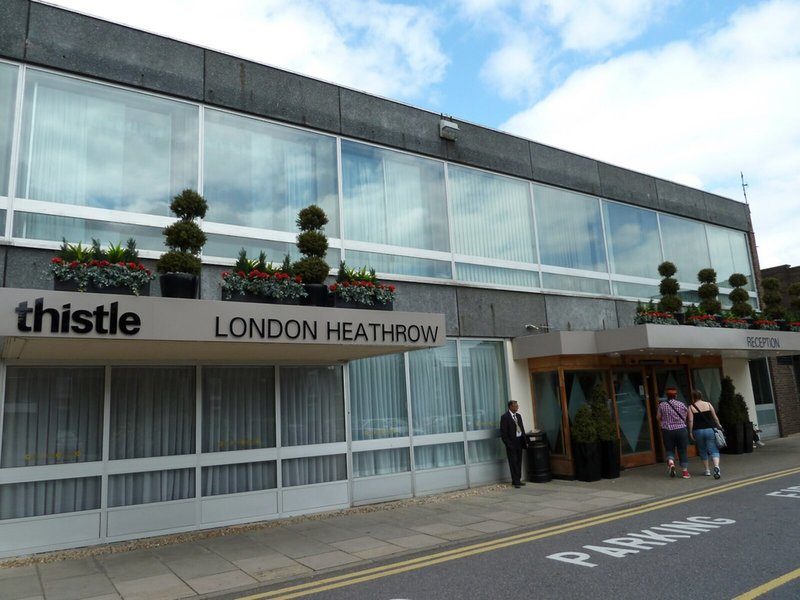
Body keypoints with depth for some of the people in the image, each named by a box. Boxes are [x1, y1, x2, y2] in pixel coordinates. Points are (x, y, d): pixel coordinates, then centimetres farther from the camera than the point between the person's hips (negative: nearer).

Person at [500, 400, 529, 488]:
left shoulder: (518, 416, 13)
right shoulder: (505, 417, -10)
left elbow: (522, 429, 16)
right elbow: (503, 432, -11)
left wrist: (525, 441, 10)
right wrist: (508, 444, -15)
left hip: (519, 442, 7)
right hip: (511, 442, -7)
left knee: (519, 462, 11)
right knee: (513, 462, -3)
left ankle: (518, 480, 19)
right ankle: (515, 481, 2)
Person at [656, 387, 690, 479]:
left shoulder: (662, 405, -2)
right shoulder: (681, 404, -2)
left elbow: (658, 417, 6)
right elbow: (685, 416, 8)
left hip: (667, 431, 0)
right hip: (681, 430, 0)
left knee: (669, 449, 11)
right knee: (683, 451, 8)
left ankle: (670, 462, -17)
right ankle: (685, 472, 10)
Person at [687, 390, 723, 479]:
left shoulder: (691, 407, -2)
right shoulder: (708, 404, 2)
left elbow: (691, 421, -8)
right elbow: (715, 417, 4)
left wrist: (690, 432, -2)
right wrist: (719, 425, 19)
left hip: (698, 431, 0)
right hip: (710, 430, 0)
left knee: (702, 451, 15)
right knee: (714, 450, 0)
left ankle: (707, 470, 21)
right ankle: (716, 466, -25)